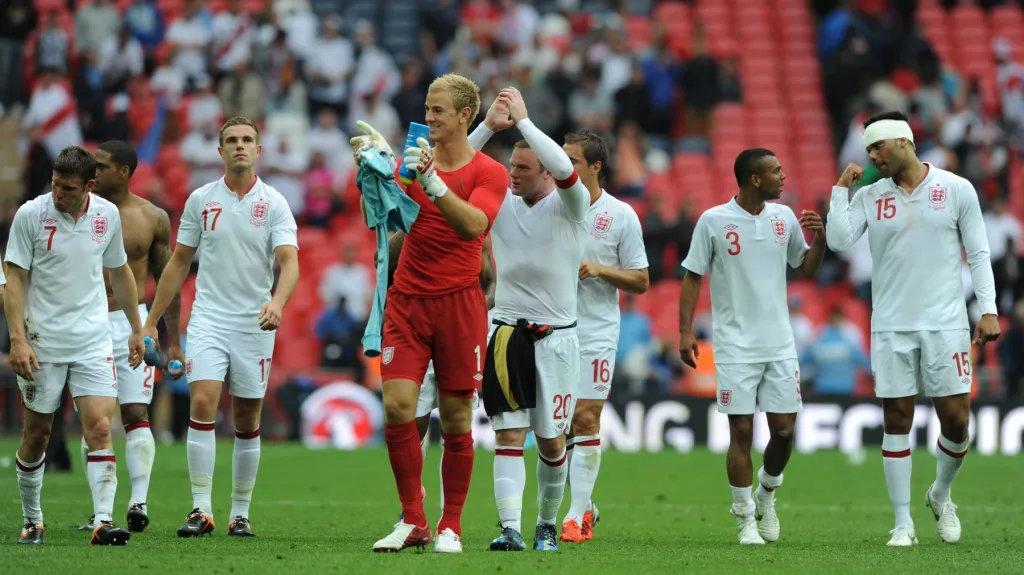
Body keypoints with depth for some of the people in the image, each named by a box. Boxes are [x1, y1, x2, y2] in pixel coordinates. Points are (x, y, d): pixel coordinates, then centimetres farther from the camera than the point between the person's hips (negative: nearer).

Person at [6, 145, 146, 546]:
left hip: (93, 341, 2)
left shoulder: (107, 215, 2)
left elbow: (119, 272, 16)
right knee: (37, 433, 6)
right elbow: (15, 278, -7)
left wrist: (136, 329, 18)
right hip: (41, 343, -2)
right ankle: (32, 520, 22)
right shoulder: (30, 215, -8)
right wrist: (17, 339, -15)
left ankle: (103, 521, -15)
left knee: (99, 428, -11)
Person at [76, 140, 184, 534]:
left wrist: (173, 340, 9)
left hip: (132, 324, -1)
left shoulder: (153, 218, 2)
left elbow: (166, 279, 10)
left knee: (136, 415, -11)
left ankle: (139, 501, -18)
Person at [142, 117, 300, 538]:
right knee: (202, 404, -16)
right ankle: (201, 510, -16)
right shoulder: (200, 200, 5)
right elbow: (179, 262, 12)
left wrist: (277, 301, -33)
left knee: (247, 422, 5)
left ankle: (240, 514, 16)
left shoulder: (274, 203, -1)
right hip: (208, 318, 0)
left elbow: (289, 262, -12)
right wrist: (151, 321, 11)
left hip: (255, 325, 0)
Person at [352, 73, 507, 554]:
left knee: (456, 419, 1)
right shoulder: (415, 159, 9)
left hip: (459, 303, -2)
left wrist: (432, 181, -29)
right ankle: (412, 522, 0)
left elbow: (473, 225, -19)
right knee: (397, 407, -9)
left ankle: (450, 526, 10)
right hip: (407, 299, 2)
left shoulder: (488, 172, -1)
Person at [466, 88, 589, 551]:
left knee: (551, 441, 4)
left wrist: (522, 120, -21)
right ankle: (510, 529, -13)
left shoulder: (569, 205, -5)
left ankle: (547, 525, 23)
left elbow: (565, 170, -26)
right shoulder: (501, 202, 6)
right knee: (508, 434, -8)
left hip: (556, 337, -2)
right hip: (507, 334, 2)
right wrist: (490, 126, -14)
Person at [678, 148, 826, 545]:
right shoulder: (713, 222, -6)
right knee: (741, 431, -3)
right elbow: (693, 277, -1)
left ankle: (766, 495, 27)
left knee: (784, 430, 1)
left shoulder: (784, 217, 6)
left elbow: (805, 267, 17)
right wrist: (685, 331, -7)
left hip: (780, 344, 4)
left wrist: (819, 238, -2)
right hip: (735, 345, -4)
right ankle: (745, 519, 7)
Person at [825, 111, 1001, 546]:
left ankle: (941, 494, 25)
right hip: (891, 327, 1)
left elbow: (977, 254, 3)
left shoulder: (956, 190, 1)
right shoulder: (869, 197, 6)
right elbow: (838, 241, -7)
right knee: (896, 420, 0)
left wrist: (988, 309, -4)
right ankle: (903, 523, 5)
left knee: (956, 419, -2)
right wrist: (841, 189, -5)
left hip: (946, 325, -1)